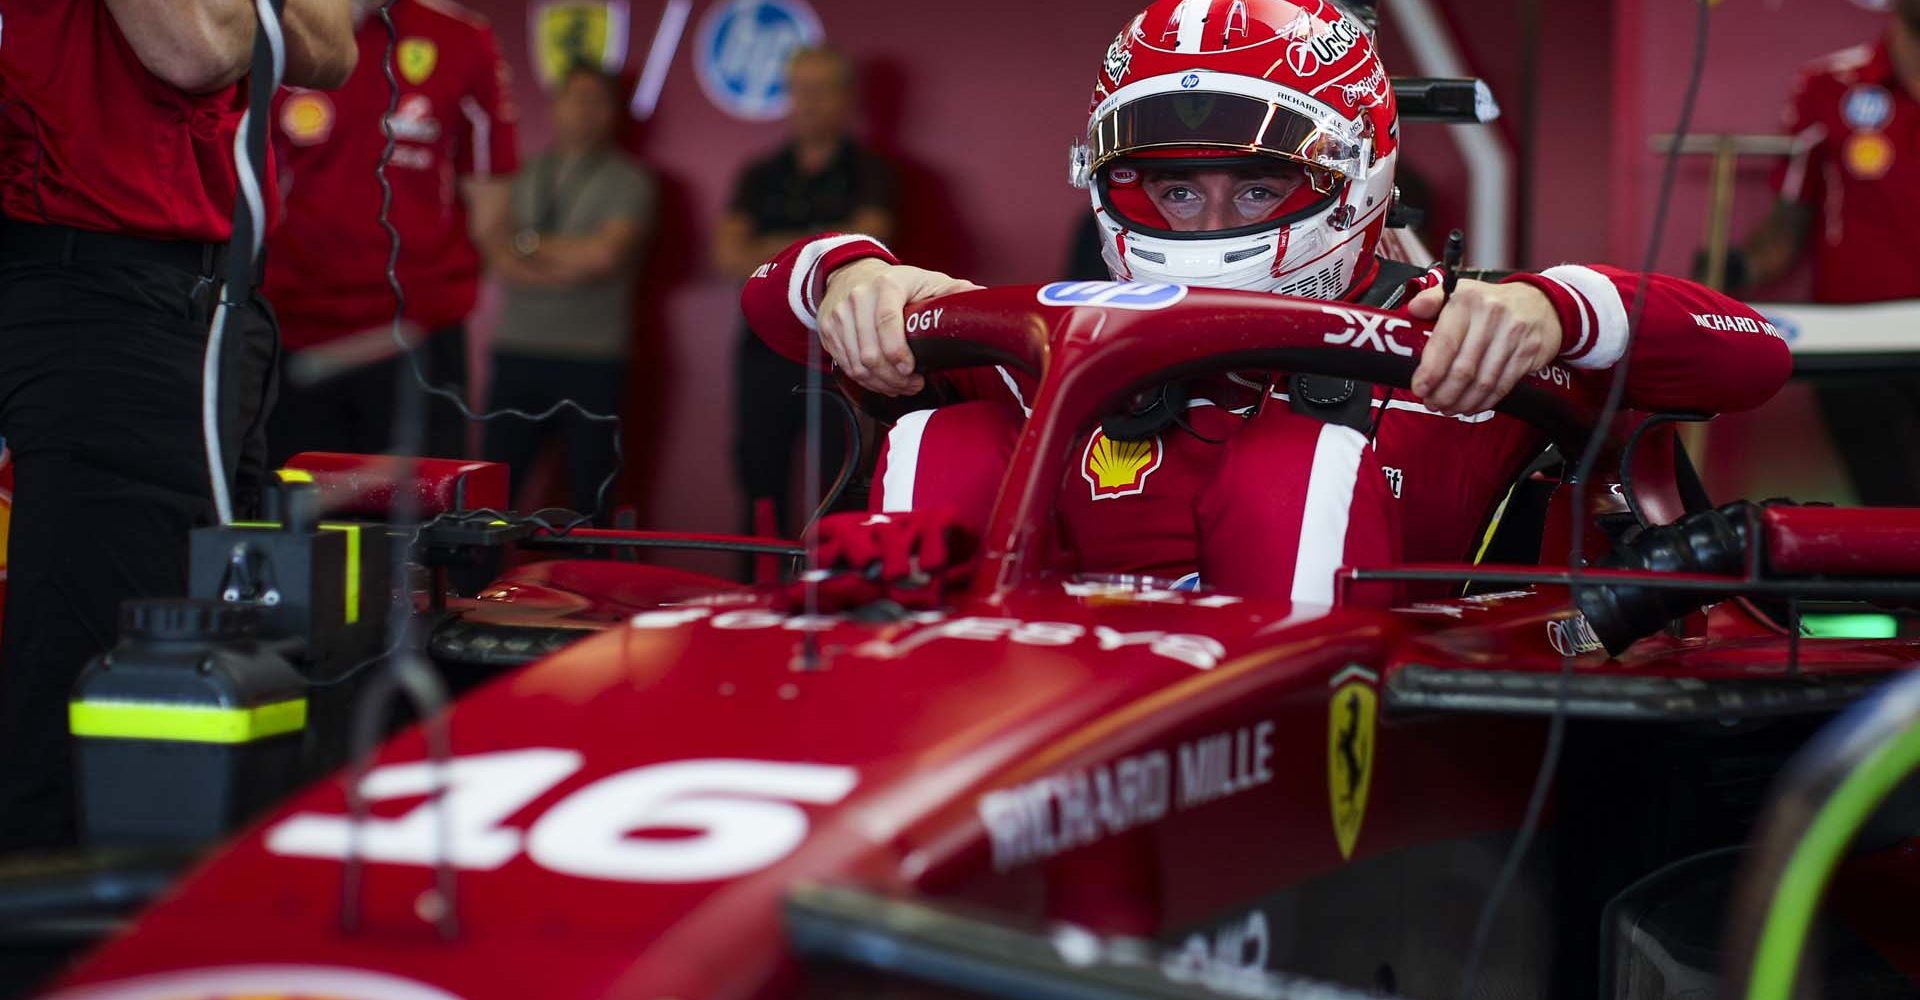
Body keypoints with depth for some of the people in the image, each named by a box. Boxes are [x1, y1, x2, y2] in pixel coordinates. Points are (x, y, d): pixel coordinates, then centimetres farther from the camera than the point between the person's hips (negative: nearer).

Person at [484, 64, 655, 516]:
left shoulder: (627, 181, 2)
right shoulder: (522, 176, 12)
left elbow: (606, 253, -12)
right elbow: (502, 260, 2)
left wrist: (534, 246, -1)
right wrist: (567, 267, -12)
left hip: (590, 359, -3)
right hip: (518, 349, 3)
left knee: (588, 490, 2)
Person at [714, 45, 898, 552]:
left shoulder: (868, 173, 6)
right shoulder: (760, 177, 16)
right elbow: (729, 253, 4)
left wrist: (778, 250, -5)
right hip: (767, 344, 4)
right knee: (760, 476, 3)